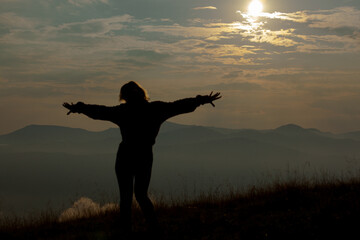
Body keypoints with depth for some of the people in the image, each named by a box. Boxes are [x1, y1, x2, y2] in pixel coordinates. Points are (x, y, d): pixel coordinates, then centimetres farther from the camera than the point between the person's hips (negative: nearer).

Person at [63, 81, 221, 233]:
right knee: (141, 194, 18)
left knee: (126, 198, 6)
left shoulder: (123, 112, -9)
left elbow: (99, 111, -5)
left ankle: (126, 230, 6)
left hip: (126, 156, -3)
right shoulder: (156, 109, -1)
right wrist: (202, 100, 14)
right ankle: (154, 227, 10)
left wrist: (77, 108, 6)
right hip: (146, 157, 3)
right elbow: (179, 106, 4)